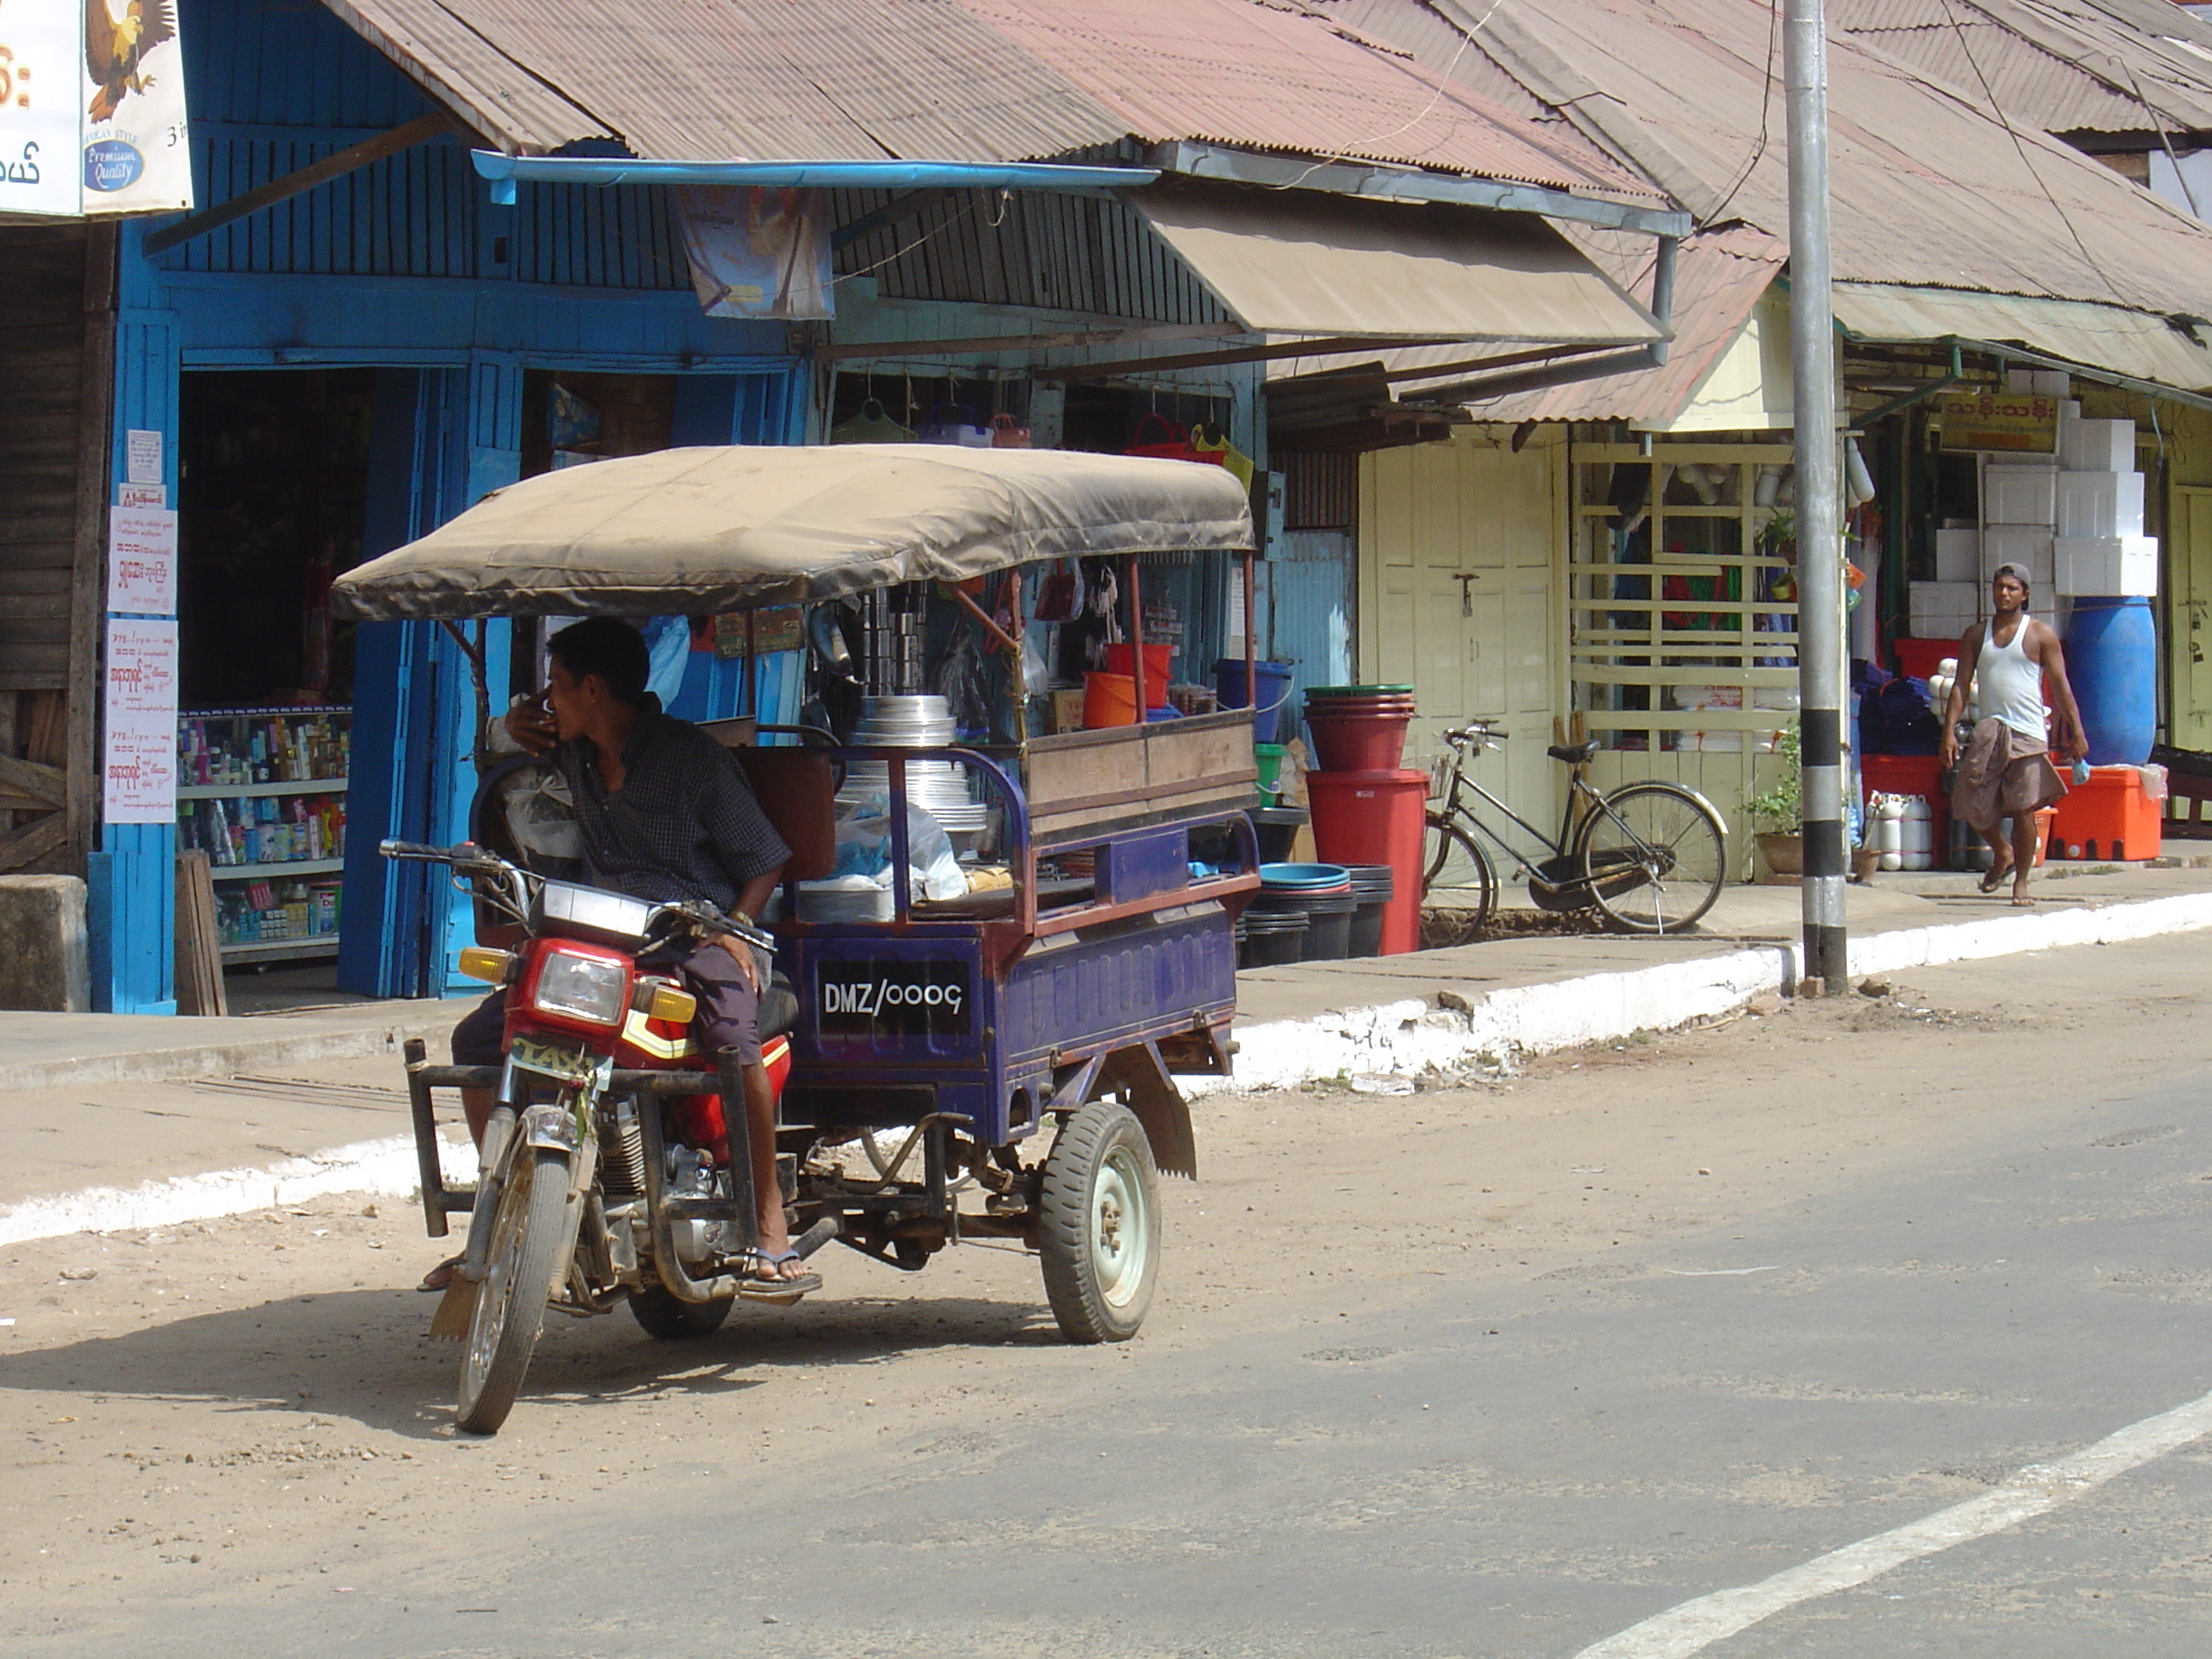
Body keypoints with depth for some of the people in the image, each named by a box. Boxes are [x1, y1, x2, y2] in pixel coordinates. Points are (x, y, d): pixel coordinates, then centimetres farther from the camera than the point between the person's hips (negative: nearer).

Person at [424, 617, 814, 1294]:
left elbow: (764, 861, -4)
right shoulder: (575, 755, 12)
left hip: (696, 939, -7)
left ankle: (771, 1224, -26)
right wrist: (516, 725, 11)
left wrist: (731, 930, -21)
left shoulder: (690, 757, -7)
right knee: (478, 1039, -4)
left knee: (731, 1035, -38)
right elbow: (523, 728, 36)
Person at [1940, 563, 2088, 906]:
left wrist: (2077, 732, -4)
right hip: (1987, 732, 3)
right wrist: (1950, 730, -2)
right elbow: (1961, 685, 8)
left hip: (2028, 733, -3)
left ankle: (2021, 883, 7)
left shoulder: (2040, 634, 2)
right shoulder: (1976, 635, 11)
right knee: (1973, 805, -1)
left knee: (2024, 810, -4)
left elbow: (2061, 686, 1)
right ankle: (2001, 854, 27)